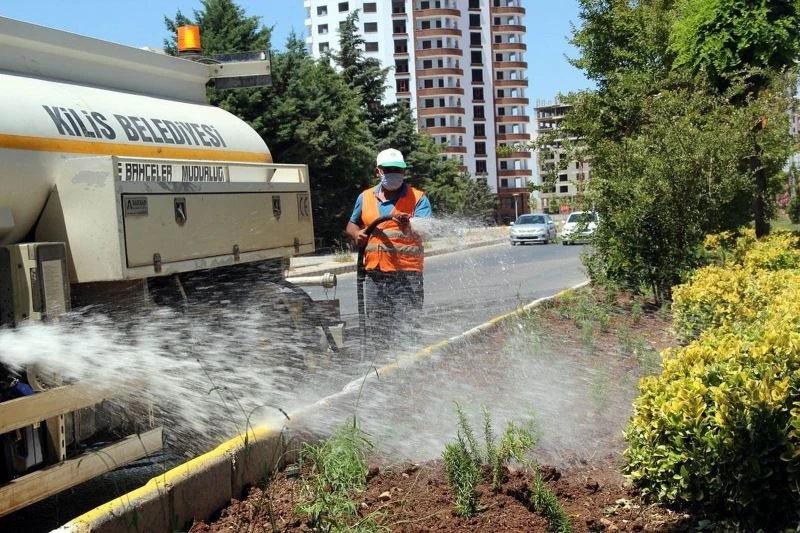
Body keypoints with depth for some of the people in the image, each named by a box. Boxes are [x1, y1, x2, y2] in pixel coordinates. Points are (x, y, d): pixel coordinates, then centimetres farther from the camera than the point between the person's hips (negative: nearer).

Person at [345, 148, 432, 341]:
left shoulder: (418, 198, 1)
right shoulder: (365, 197, 14)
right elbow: (351, 224, 29)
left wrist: (409, 228, -36)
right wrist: (356, 234, 5)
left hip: (407, 275, -4)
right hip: (374, 276, 5)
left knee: (406, 329, -11)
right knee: (377, 330, 9)